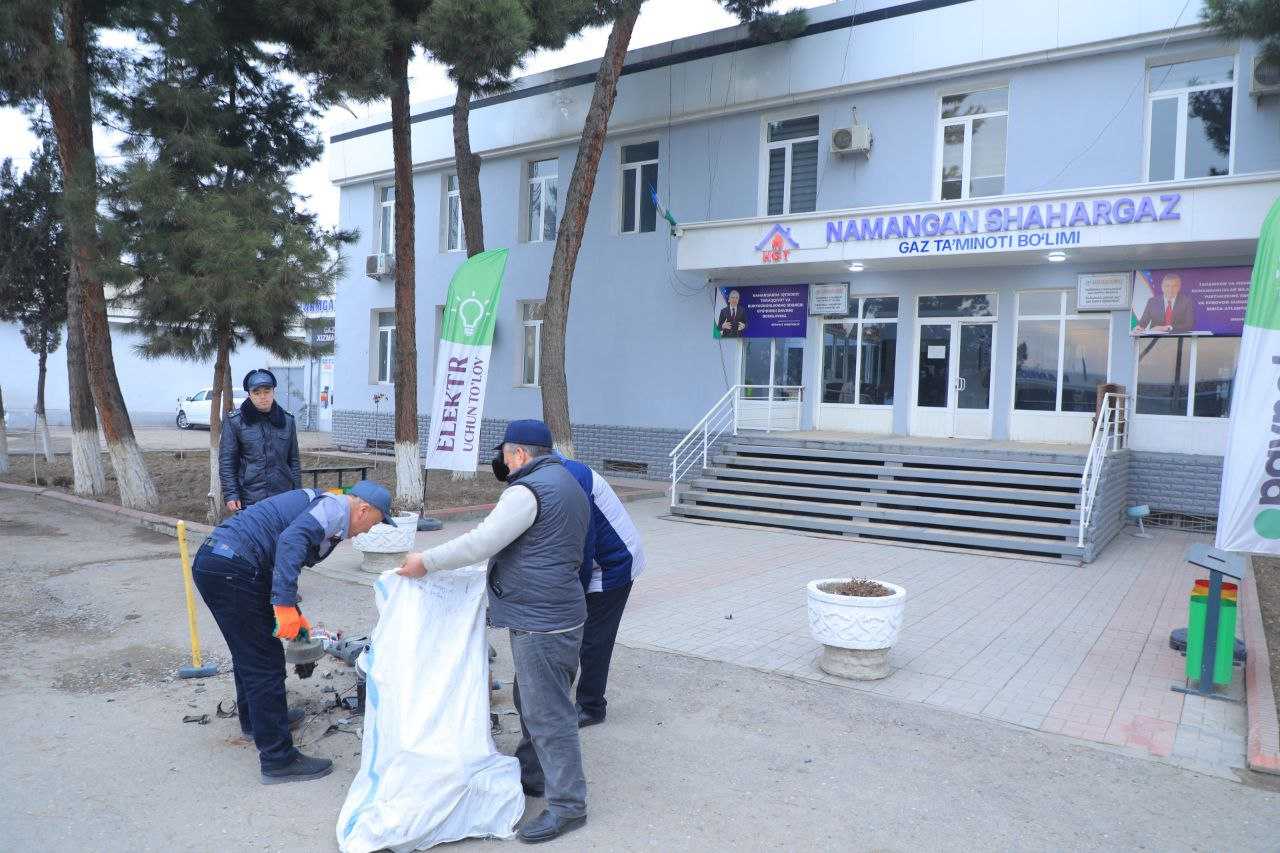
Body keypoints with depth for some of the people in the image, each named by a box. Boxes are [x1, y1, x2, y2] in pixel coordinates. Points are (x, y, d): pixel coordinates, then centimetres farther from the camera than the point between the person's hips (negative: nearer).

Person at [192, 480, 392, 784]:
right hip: (231, 568, -11)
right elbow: (290, 541, -25)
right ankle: (278, 759, 3)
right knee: (266, 663, -3)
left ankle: (253, 719, 49)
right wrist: (285, 606, -27)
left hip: (209, 559, 11)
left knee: (248, 653, 28)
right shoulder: (335, 506, -6)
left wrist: (294, 616, 38)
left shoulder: (314, 503, 24)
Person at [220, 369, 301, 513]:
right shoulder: (234, 421, 0)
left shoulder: (287, 420, 9)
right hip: (249, 500, -2)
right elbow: (226, 462, 0)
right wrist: (230, 495, -6)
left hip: (283, 498, 2)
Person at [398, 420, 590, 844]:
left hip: (539, 622, -10)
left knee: (547, 713, -3)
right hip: (561, 613, 10)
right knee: (533, 701, 22)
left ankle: (568, 804, 4)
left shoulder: (529, 490, -17)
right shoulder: (569, 486, 15)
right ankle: (533, 774, 35)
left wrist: (426, 561, -12)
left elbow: (481, 543, -21)